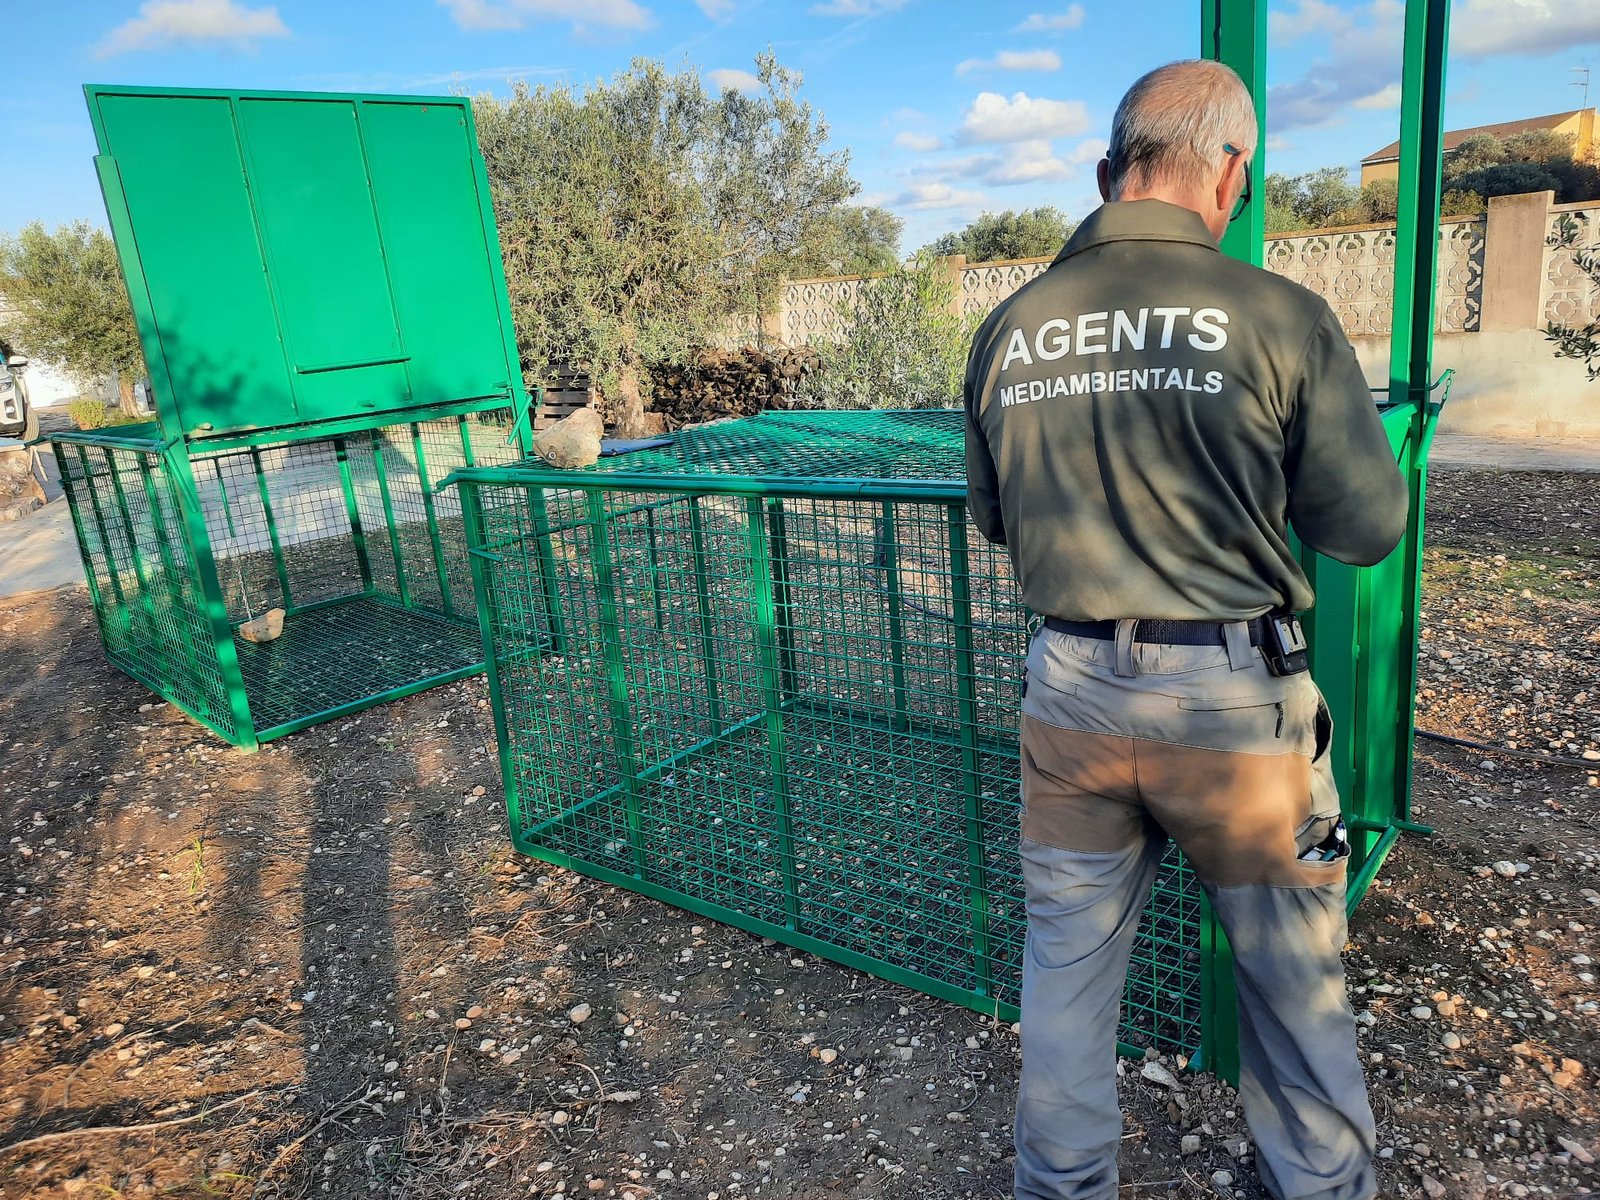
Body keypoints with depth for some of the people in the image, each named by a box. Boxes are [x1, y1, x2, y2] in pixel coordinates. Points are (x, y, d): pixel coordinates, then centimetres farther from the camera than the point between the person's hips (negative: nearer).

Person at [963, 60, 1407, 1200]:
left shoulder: (1009, 329, 0)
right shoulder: (1281, 316, -11)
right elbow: (1370, 526, -4)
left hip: (1071, 691, 3)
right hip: (1232, 697, -2)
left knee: (1068, 955, 19)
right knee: (1291, 968, 20)